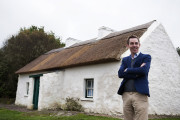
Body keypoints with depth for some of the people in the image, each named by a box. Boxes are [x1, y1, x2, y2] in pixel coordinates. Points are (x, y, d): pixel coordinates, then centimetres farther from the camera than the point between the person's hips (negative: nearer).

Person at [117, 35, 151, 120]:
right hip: (126, 95, 4)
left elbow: (144, 70, -12)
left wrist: (127, 70, -1)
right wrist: (136, 73, -9)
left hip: (140, 94, -3)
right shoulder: (125, 60, 18)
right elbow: (120, 73, 1)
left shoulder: (146, 57, 8)